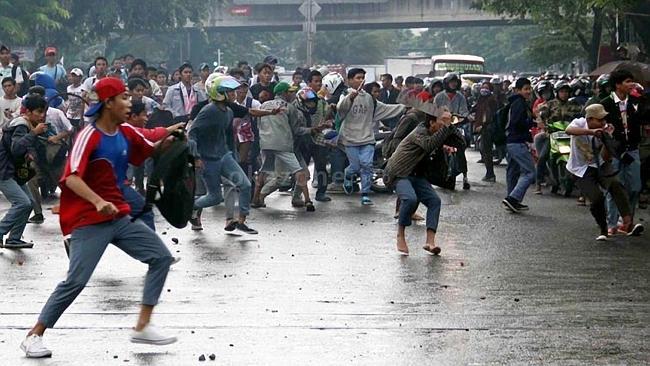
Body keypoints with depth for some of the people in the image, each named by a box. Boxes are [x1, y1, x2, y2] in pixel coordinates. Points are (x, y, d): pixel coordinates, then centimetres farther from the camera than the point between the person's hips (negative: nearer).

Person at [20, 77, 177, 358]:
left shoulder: (126, 133, 6)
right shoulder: (90, 136, -16)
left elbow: (152, 151, 21)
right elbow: (71, 178, -26)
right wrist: (98, 202, -41)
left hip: (120, 216, 8)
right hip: (90, 220, -8)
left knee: (161, 256, 2)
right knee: (76, 281, -13)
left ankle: (143, 327, 5)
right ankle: (34, 336, 0)